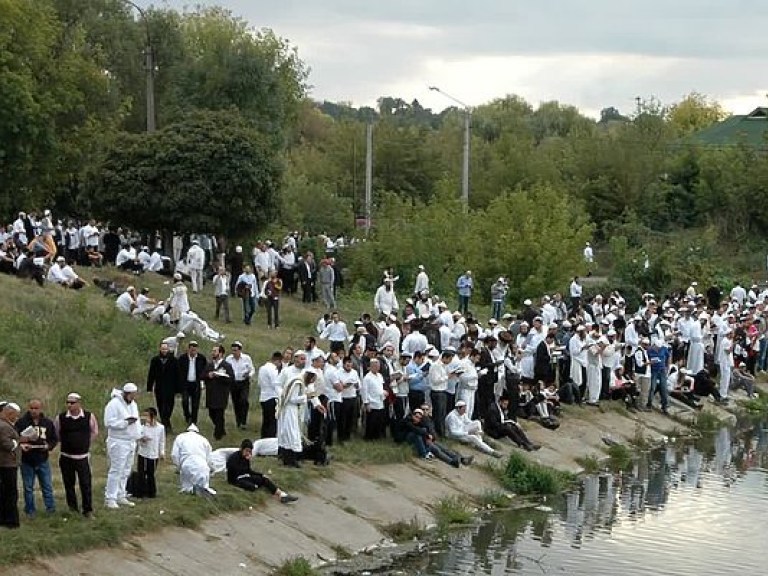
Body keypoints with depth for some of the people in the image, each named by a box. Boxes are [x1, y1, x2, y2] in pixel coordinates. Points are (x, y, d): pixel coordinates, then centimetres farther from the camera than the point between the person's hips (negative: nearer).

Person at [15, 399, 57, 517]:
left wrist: (48, 446, -10)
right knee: (28, 488, 7)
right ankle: (30, 510, 17)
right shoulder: (21, 422, -4)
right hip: (27, 461, -2)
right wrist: (21, 445, -20)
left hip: (42, 460, 2)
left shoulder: (48, 423, 4)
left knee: (47, 486, 8)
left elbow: (55, 439, 10)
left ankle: (51, 508, 18)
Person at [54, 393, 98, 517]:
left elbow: (94, 432, 12)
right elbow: (56, 435, 11)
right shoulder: (60, 418, -5)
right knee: (69, 484, 8)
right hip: (66, 457, 1)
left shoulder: (89, 417, -5)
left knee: (85, 484, -3)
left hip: (83, 457, -1)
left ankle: (88, 510, 6)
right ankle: (72, 509, 20)